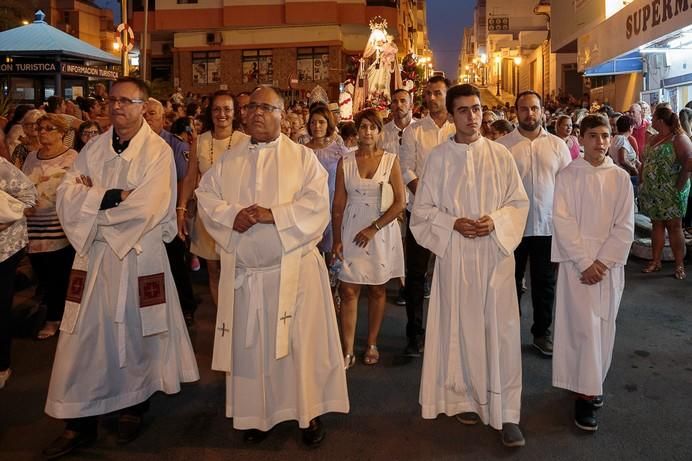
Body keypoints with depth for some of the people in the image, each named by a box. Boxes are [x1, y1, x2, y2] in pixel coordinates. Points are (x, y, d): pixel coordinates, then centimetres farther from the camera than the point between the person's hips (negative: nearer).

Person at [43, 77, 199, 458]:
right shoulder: (94, 148, 8)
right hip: (93, 255, 4)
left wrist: (92, 197, -8)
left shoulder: (158, 151, -6)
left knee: (135, 335, 10)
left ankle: (134, 407, 31)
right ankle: (80, 421, 20)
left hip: (139, 258, -4)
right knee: (85, 339, 6)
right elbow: (66, 199, -2)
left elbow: (147, 209, -18)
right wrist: (115, 196, -16)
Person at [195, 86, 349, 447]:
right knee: (249, 345, 10)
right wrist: (231, 216, -15)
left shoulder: (303, 157, 0)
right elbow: (206, 196, 5)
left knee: (301, 341, 3)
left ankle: (310, 412, 19)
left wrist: (273, 215, -21)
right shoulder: (228, 161, 11)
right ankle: (256, 413, 27)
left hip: (293, 268, -3)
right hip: (244, 270, 3)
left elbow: (316, 204, -10)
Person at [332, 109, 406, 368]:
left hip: (381, 232, 0)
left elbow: (400, 202, -6)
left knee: (377, 289, 8)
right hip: (351, 232, 1)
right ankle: (347, 352, 3)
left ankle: (372, 344, 23)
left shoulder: (390, 160, 0)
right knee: (348, 291, -3)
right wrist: (337, 240, -4)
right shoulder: (345, 163, 4)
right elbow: (338, 205, 3)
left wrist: (373, 228, -13)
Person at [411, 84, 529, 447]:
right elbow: (422, 209, 2)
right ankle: (465, 398, 26)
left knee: (501, 329, -2)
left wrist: (495, 221, -13)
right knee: (461, 327, 8)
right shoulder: (438, 157, 1)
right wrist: (454, 223, -14)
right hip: (455, 254, 0)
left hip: (495, 252, 0)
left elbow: (519, 202, 6)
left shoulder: (500, 155, 3)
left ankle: (506, 413, 8)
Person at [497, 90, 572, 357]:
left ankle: (542, 332, 28)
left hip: (548, 225, 2)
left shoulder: (557, 145, 5)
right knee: (511, 281, 11)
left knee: (545, 283, 12)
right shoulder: (502, 145, -3)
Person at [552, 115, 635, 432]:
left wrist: (603, 262, -10)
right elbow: (562, 223, -8)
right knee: (585, 327, -6)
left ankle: (593, 383, 27)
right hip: (577, 263, -3)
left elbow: (625, 226, 0)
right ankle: (585, 394, 3)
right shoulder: (568, 176, -3)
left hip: (610, 263, 3)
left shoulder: (621, 178, 4)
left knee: (604, 326, 10)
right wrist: (585, 263, -13)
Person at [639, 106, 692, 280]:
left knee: (674, 227, 0)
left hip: (670, 194, -7)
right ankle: (655, 261, 20)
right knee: (657, 225, 12)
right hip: (652, 192, 7)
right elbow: (646, 162, 17)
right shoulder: (654, 139, 11)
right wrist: (643, 183, 9)